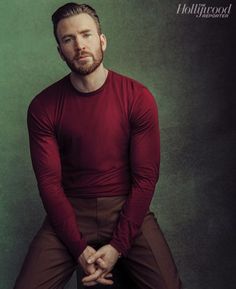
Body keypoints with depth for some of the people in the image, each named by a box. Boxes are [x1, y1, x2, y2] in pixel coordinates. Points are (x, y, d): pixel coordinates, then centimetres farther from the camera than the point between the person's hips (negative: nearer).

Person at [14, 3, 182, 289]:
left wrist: (118, 246, -14)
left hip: (127, 209, 0)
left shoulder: (138, 98, -6)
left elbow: (145, 177, -7)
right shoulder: (43, 107, -4)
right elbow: (49, 182, -6)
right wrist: (79, 248, -15)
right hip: (70, 212, 1)